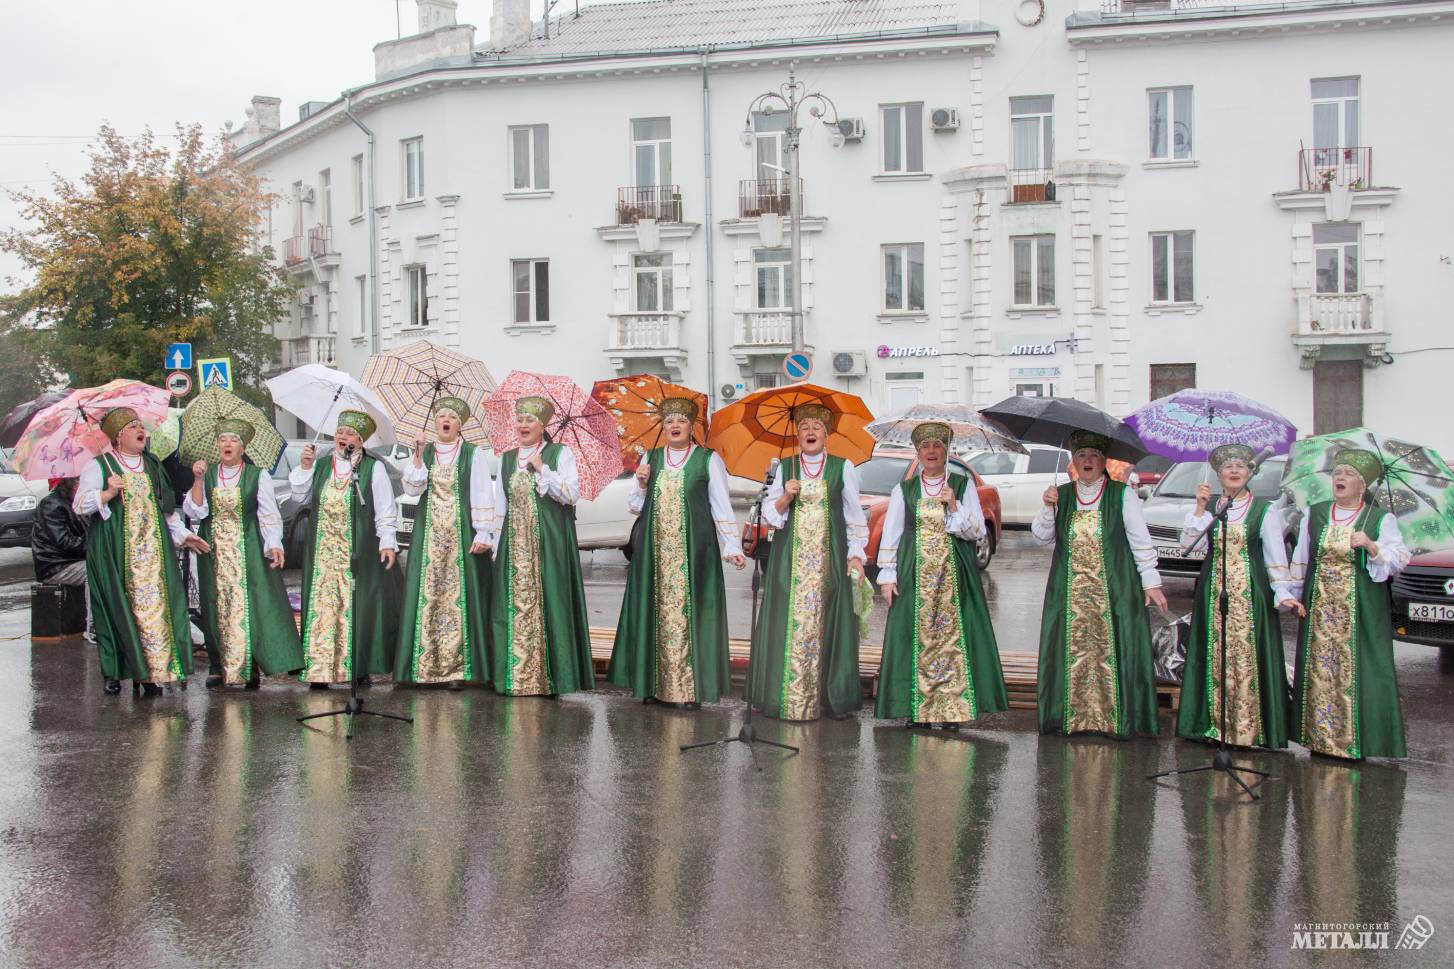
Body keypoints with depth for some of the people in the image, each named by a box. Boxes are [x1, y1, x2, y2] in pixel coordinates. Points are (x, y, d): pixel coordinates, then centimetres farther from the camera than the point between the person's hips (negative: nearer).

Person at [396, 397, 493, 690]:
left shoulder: (473, 455, 2)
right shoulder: (424, 454, 13)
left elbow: (481, 496, -3)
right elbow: (411, 488, 1)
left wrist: (482, 534, -10)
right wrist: (418, 457, -10)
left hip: (460, 534, -3)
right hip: (429, 534, 3)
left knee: (459, 594, -5)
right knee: (429, 593, 1)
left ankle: (458, 668, -3)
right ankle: (425, 664, 6)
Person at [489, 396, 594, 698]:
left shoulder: (560, 454, 2)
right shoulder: (507, 459, 16)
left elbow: (572, 494, -8)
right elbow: (499, 507, 17)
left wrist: (542, 469, -13)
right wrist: (496, 546, 12)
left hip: (549, 543, -4)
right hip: (515, 544, 4)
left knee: (547, 602, -6)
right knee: (515, 604, 0)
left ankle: (550, 676, -2)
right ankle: (516, 675, 4)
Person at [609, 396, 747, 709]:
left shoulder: (708, 460, 2)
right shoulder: (650, 459, 12)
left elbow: (722, 506, 0)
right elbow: (634, 506, 16)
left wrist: (732, 546, -8)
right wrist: (641, 483, -2)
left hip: (693, 549, -3)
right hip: (654, 549, 4)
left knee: (689, 611, -4)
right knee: (654, 611, 4)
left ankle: (690, 687, 0)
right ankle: (654, 683, 11)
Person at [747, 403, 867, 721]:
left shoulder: (843, 468, 5)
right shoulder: (785, 468, 9)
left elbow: (854, 516, 7)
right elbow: (769, 514, 8)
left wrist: (856, 553, -1)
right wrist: (786, 497, -10)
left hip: (829, 558, -1)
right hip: (791, 558, 1)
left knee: (828, 623, -2)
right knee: (790, 622, -2)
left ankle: (833, 698, 5)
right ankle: (788, 697, 3)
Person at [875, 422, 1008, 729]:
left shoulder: (963, 485, 7)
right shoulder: (904, 489, 9)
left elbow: (978, 531, 3)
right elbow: (891, 533, 9)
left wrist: (954, 506, -11)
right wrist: (887, 576, 3)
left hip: (954, 575, 0)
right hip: (915, 576, 1)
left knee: (953, 635, -5)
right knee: (917, 637, -2)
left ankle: (951, 710, -1)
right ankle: (917, 711, 3)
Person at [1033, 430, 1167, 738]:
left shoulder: (1122, 495, 3)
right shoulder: (1061, 495, 11)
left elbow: (1141, 542, 2)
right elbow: (1042, 537, 7)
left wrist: (1150, 582, -2)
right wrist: (1048, 508, -9)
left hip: (1114, 590, -3)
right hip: (1070, 592, 3)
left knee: (1112, 651, -5)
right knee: (1073, 652, 1)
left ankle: (1115, 718, 0)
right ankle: (1074, 716, 8)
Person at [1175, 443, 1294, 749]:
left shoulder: (1265, 510, 2)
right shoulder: (1209, 506, 10)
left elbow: (1276, 555, 1)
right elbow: (1188, 543, -1)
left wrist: (1282, 592, -8)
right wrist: (1200, 508, -9)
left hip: (1250, 592, -3)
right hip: (1214, 591, 3)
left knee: (1247, 655, -5)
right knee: (1216, 655, 3)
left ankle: (1247, 729, 0)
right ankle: (1216, 724, 10)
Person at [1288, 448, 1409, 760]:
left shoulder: (1381, 519, 1)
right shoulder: (1314, 514, 10)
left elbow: (1399, 560, -6)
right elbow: (1300, 559, 16)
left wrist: (1371, 546, -22)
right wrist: (1294, 595, 15)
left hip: (1362, 611, -3)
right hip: (1319, 607, 3)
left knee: (1356, 670, -5)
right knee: (1319, 668, 4)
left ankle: (1354, 739, 1)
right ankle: (1320, 736, 11)